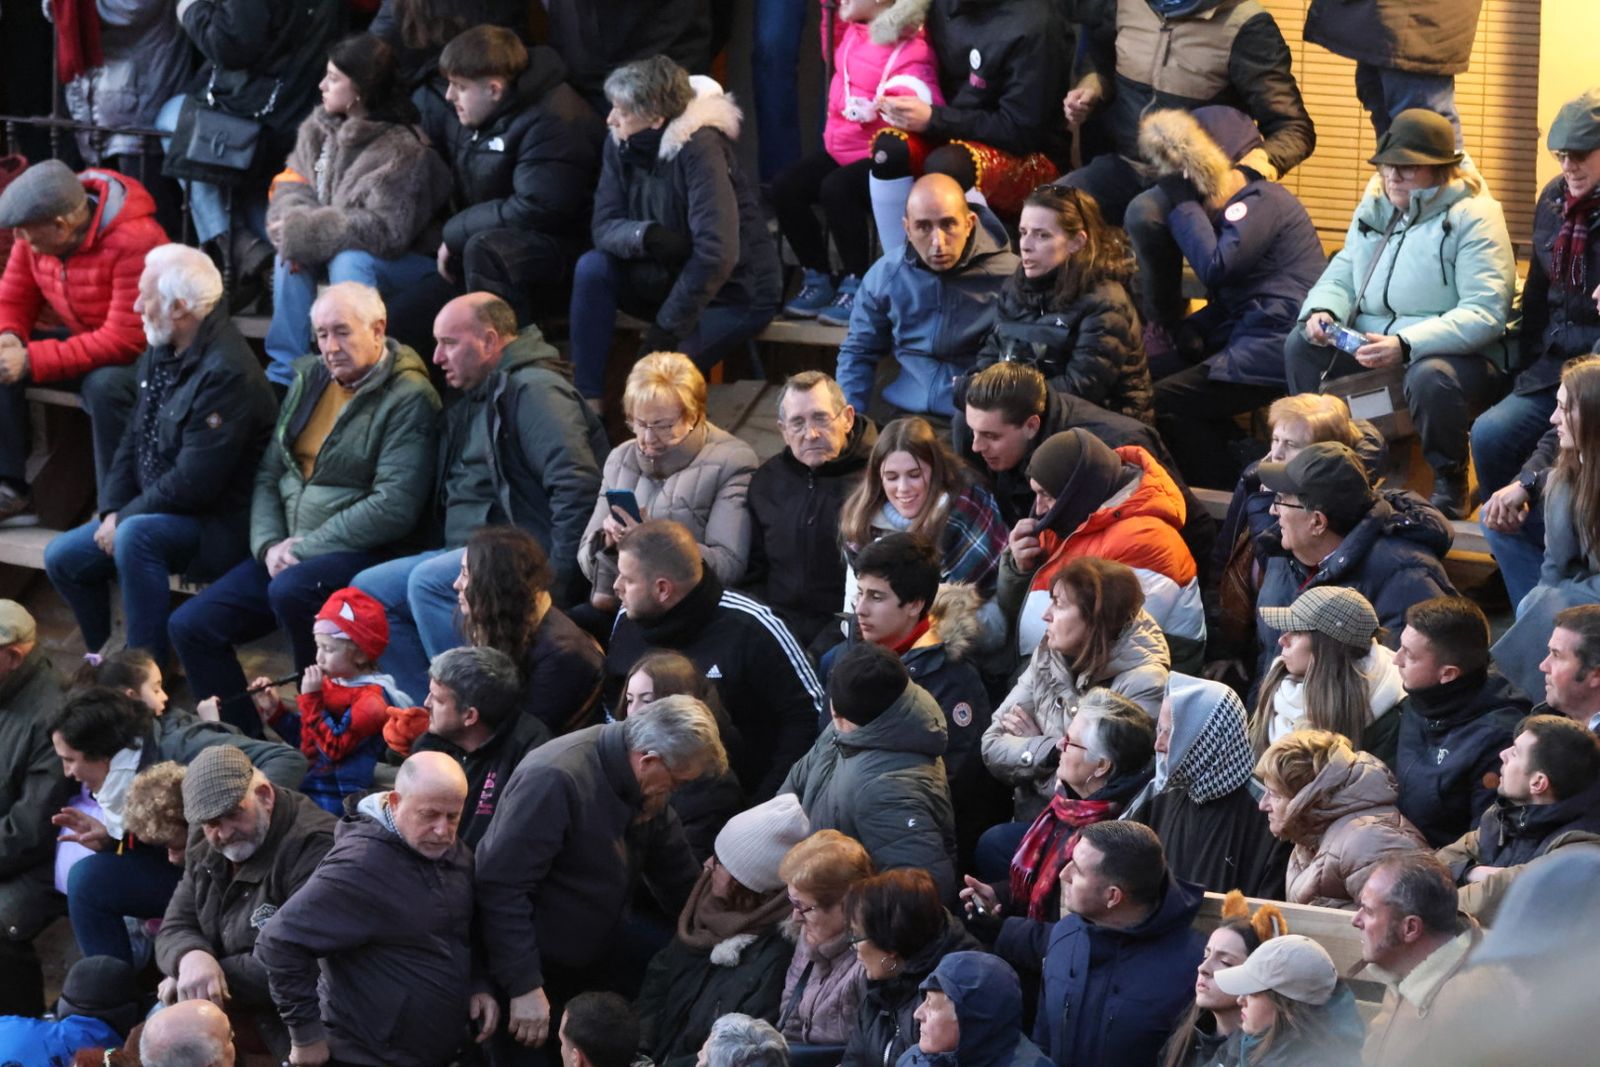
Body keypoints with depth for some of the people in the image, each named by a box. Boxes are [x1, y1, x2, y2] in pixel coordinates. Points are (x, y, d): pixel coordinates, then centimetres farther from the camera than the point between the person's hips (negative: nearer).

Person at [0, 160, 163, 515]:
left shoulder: (134, 241, -31)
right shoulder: (34, 235, -7)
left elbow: (125, 340, -33)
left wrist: (31, 361, -34)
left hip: (143, 353, -8)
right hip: (83, 341, 8)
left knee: (105, 384, -38)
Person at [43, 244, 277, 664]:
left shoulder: (226, 373, -25)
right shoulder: (161, 353, 6)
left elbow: (194, 484, -27)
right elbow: (134, 440, 13)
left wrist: (123, 519, -16)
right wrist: (112, 511, -2)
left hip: (217, 524, -10)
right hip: (153, 510, 10)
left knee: (136, 536, -36)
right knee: (63, 557, 6)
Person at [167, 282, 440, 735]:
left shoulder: (408, 399, -10)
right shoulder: (309, 378, 14)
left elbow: (394, 507, -19)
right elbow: (269, 473, 16)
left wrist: (304, 548, -16)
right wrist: (269, 544, -4)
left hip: (360, 555, -8)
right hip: (286, 550, 8)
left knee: (290, 590, -37)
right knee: (188, 627, -2)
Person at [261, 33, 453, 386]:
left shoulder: (401, 149, -22)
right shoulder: (319, 127, 0)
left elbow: (387, 229, -27)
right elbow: (292, 185, -2)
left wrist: (306, 232, -28)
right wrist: (294, 227, -27)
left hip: (405, 260, -6)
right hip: (333, 246, 6)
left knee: (349, 262, -35)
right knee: (290, 252, -21)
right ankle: (285, 373, -19)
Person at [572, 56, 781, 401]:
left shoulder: (699, 149, -26)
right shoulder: (620, 145, -4)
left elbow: (717, 252, -31)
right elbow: (604, 226, -5)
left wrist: (667, 328, -28)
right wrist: (645, 237, -30)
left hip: (736, 292, -7)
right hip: (672, 274, 7)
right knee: (592, 268, -18)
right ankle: (587, 404, -15)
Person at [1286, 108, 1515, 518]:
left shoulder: (1473, 217, -16)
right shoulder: (1377, 203, 8)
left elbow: (1484, 315, -25)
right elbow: (1344, 272, 14)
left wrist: (1406, 345, -35)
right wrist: (1322, 311, -13)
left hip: (1458, 351, -7)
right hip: (1372, 339, 7)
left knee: (1430, 377, -38)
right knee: (1300, 344, -8)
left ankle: (1451, 481, -12)